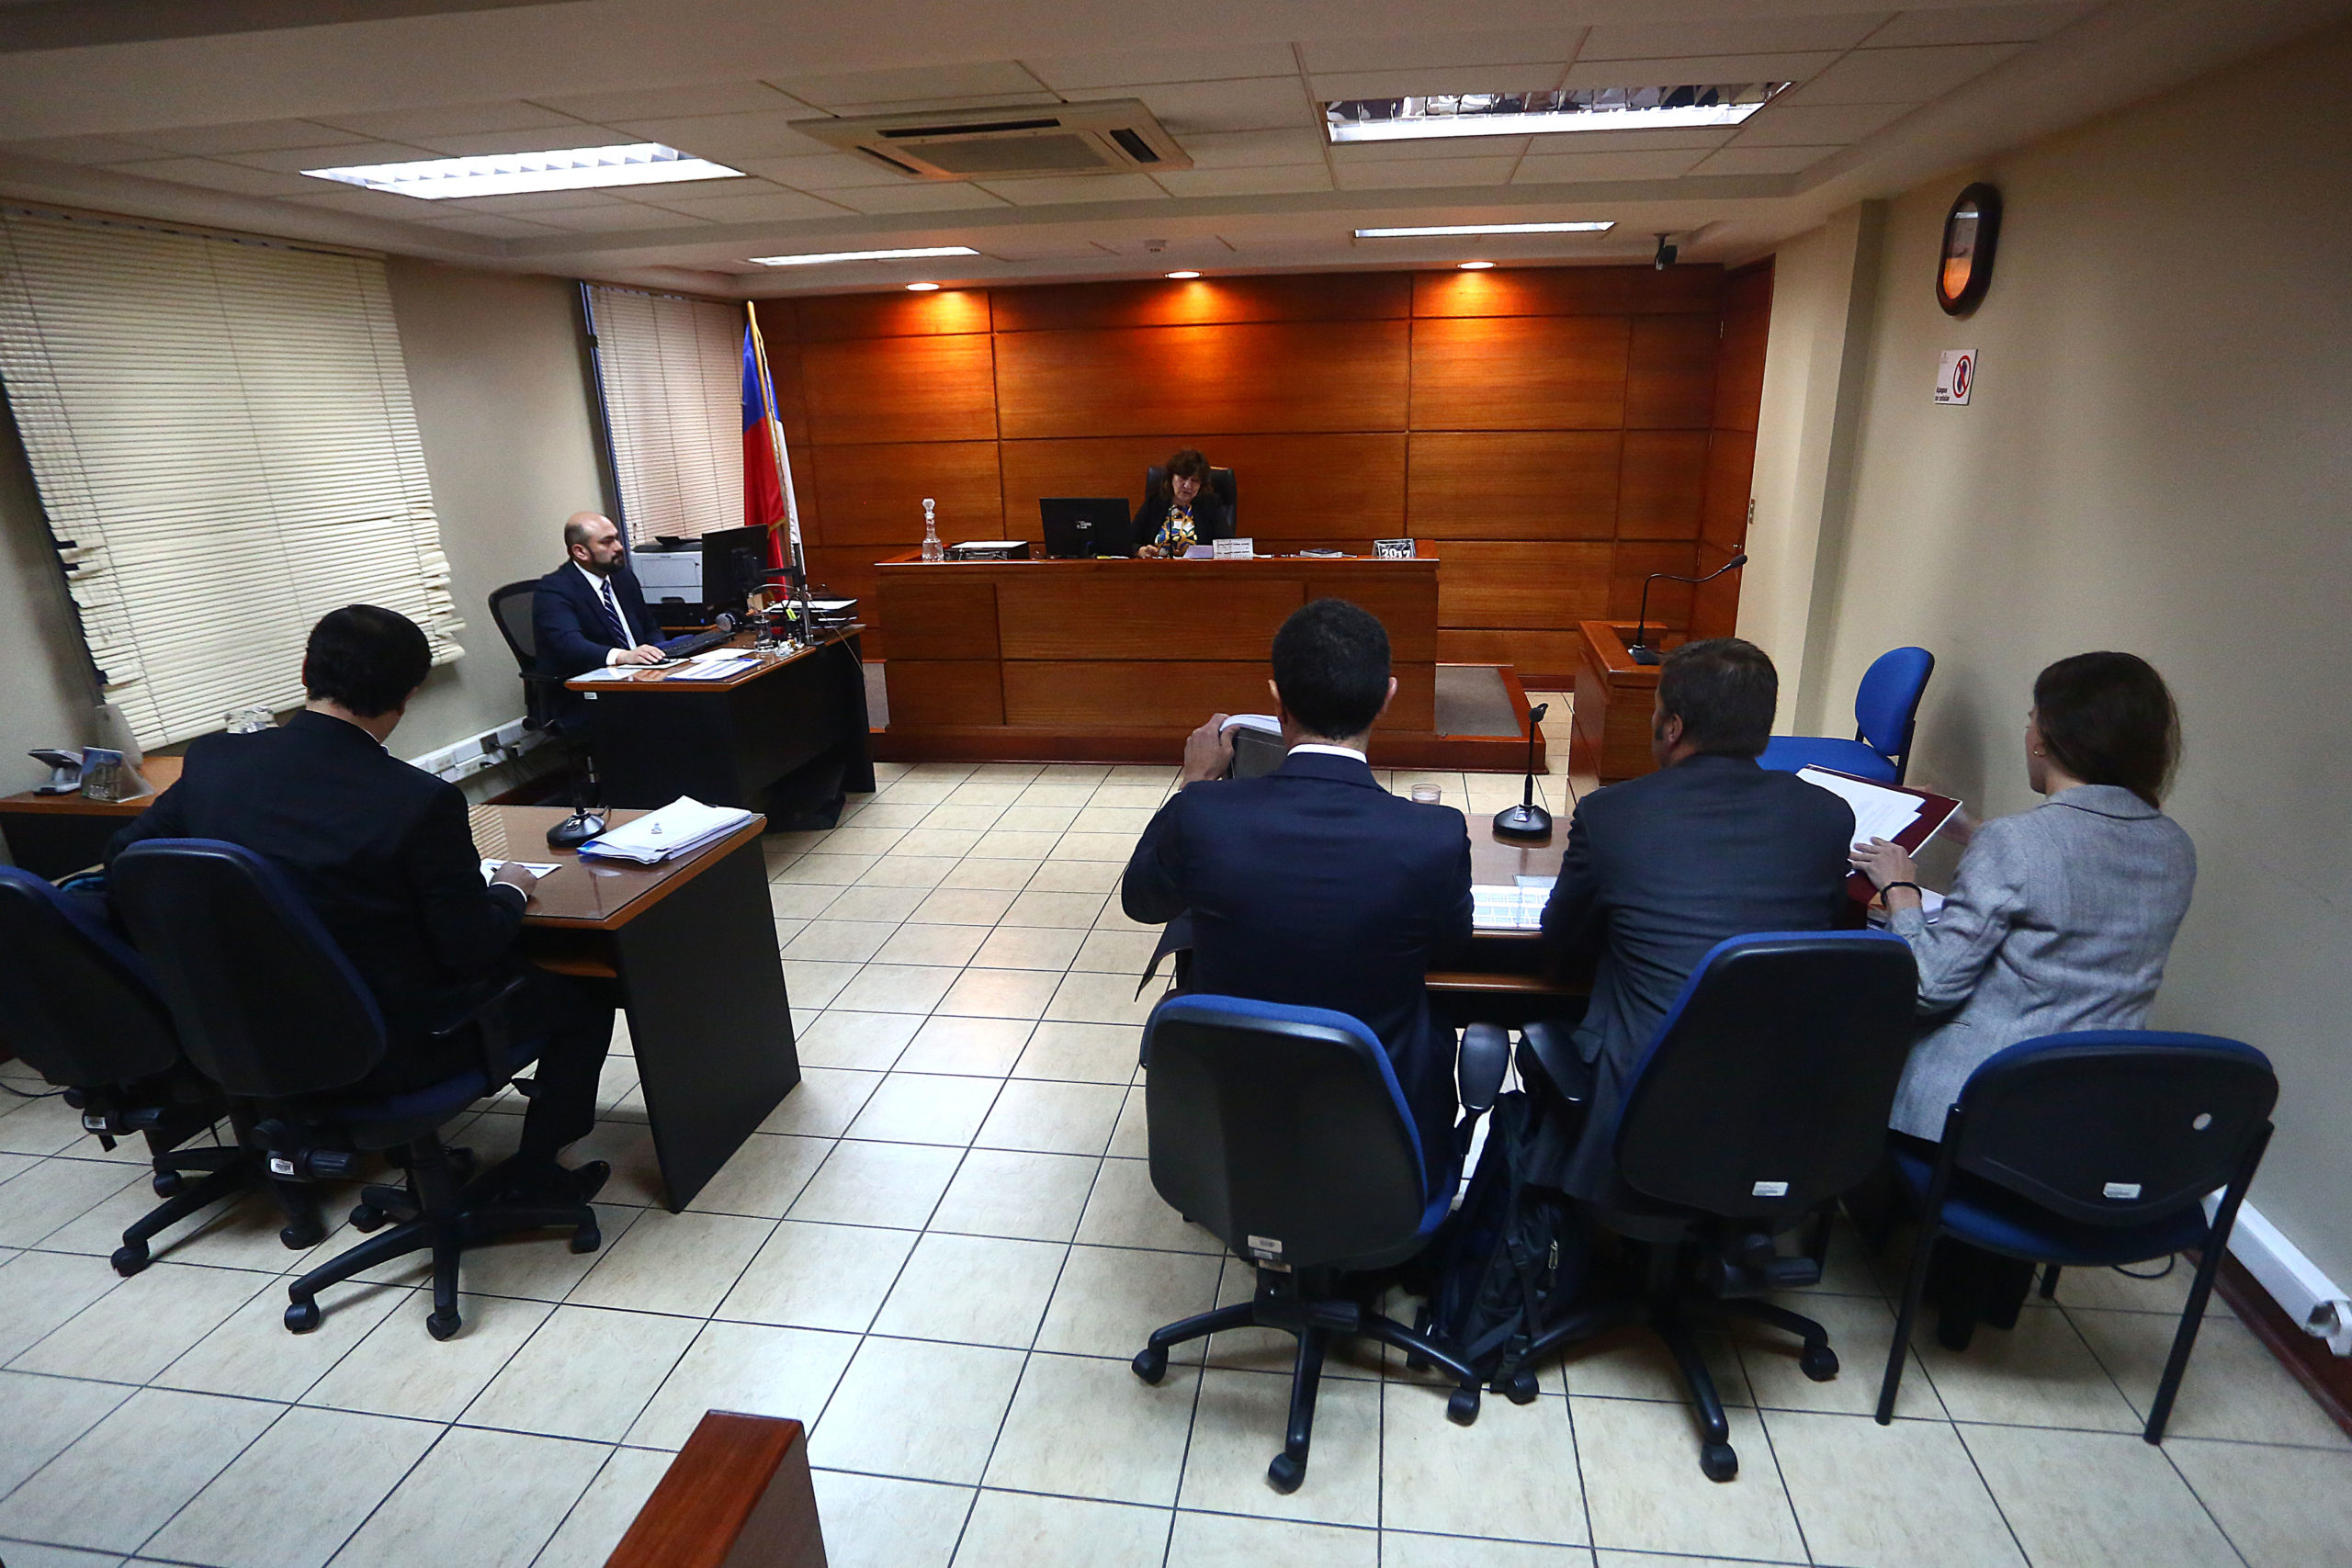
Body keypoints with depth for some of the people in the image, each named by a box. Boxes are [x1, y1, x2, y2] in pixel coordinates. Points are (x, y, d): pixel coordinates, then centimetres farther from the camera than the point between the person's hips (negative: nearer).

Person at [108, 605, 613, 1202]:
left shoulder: (211, 761, -9)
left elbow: (121, 857, 8)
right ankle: (533, 1173, 18)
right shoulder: (419, 800, -26)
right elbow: (471, 947, -17)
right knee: (581, 994, 12)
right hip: (395, 1051, -6)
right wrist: (510, 889, 2)